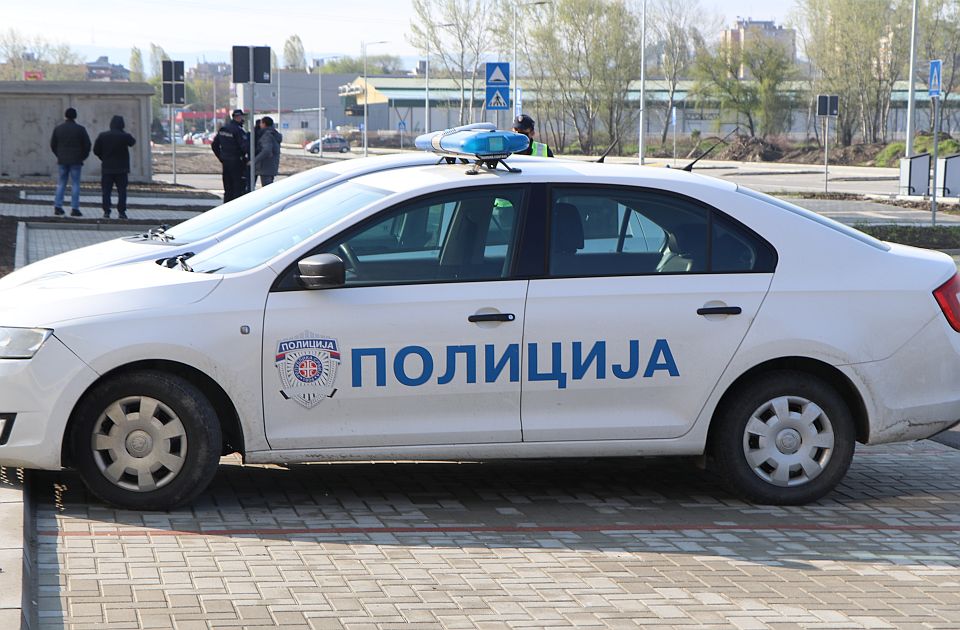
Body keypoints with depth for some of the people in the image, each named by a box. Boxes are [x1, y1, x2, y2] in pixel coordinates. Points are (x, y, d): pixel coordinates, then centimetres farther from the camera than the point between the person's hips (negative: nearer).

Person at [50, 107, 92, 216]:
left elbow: (53, 145, 9)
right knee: (75, 185, 0)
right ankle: (74, 208, -4)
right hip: (76, 161, -2)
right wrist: (82, 157, 10)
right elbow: (87, 145, -3)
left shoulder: (58, 129, 3)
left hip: (62, 161, 3)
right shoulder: (80, 129, -5)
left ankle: (57, 207, 5)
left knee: (61, 184, 9)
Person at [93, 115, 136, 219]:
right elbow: (133, 142, 12)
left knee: (106, 191, 6)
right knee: (122, 191, 4)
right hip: (121, 169, -1)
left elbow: (96, 150, 5)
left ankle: (106, 212, 0)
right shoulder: (125, 136, -9)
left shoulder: (102, 136, -2)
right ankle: (121, 212, -1)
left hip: (107, 168, 2)